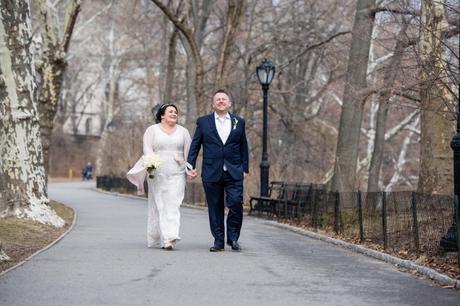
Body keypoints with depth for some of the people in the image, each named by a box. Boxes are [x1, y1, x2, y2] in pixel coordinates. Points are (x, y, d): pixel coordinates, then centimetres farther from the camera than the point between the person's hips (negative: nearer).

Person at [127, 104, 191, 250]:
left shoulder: (183, 131, 12)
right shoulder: (152, 130, 6)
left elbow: (188, 152, 10)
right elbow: (148, 149, -4)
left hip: (176, 174, 1)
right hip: (157, 174, -1)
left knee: (173, 205, -10)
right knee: (158, 205, 3)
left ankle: (169, 238, -17)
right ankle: (156, 238, 11)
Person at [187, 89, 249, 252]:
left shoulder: (239, 122, 10)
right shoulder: (203, 122, 7)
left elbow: (243, 147, 12)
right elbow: (194, 145, 7)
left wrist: (245, 168, 8)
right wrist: (191, 165, -2)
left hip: (234, 173, 0)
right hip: (211, 173, 0)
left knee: (236, 204, -10)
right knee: (215, 208, 3)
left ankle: (233, 237, 6)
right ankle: (218, 241, 10)